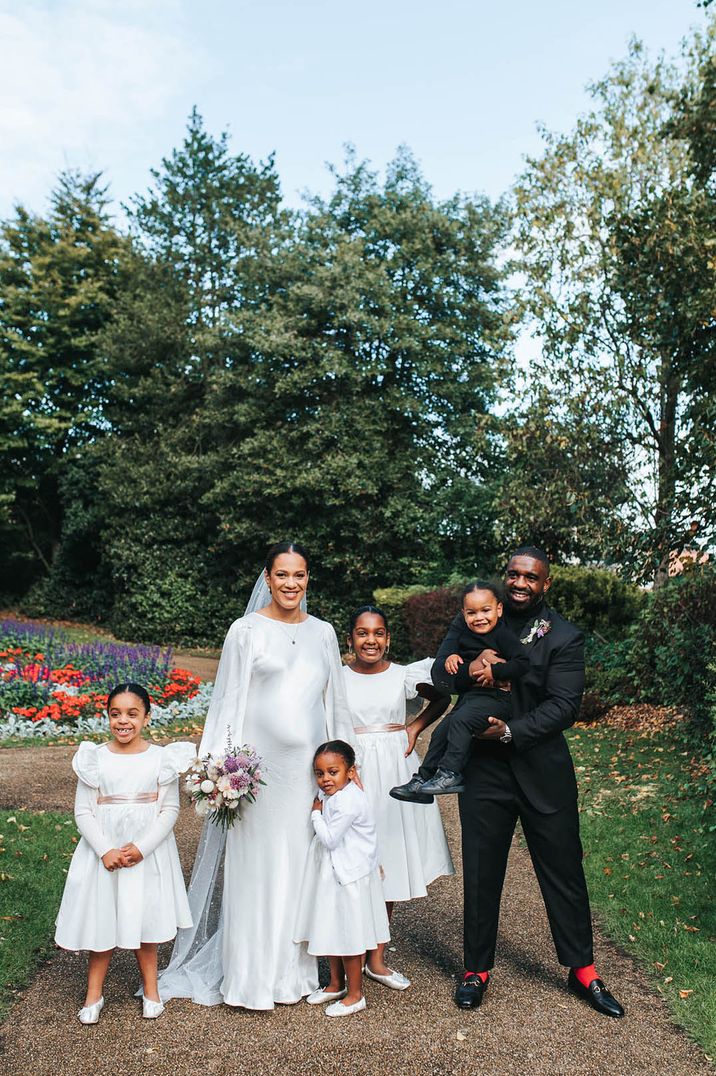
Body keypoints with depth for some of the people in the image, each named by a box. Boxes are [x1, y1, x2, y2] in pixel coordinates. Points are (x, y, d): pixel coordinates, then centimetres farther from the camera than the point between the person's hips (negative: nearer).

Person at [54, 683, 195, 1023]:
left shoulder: (161, 758, -6)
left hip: (148, 851, 0)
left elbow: (170, 809, -6)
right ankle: (94, 994, 29)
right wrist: (105, 851, -16)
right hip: (103, 850, 1)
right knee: (101, 921, 8)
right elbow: (83, 811, -4)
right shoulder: (94, 759, -5)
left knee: (145, 921, 11)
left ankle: (150, 989, 32)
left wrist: (142, 848, -16)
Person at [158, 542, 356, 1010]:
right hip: (259, 761, -3)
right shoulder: (247, 630, -2)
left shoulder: (323, 632, 8)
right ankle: (252, 975, 19)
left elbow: (337, 703, 13)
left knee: (303, 863, 11)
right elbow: (228, 701, -2)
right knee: (256, 864, 4)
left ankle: (296, 969, 27)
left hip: (311, 764, 4)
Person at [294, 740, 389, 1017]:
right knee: (330, 932, 20)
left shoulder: (348, 801, -26)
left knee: (348, 936, 4)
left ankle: (354, 994, 20)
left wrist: (316, 813, -12)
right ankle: (336, 984, 38)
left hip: (349, 877, -9)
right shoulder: (328, 795, 4)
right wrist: (318, 814, 0)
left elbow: (330, 839, -22)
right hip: (330, 874, 9)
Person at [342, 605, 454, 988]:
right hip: (352, 772, -1)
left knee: (389, 863, 8)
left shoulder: (404, 676, 0)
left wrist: (414, 728, 1)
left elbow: (441, 700, 14)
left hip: (395, 772, 2)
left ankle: (376, 958, 22)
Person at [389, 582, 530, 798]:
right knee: (441, 732, 4)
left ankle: (451, 774, -22)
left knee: (460, 721, -29)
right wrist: (452, 657, 6)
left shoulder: (502, 635, -11)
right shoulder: (465, 634, 12)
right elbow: (461, 652, 28)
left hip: (496, 697, -8)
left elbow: (523, 663, -19)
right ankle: (422, 781, 13)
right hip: (470, 695, 8)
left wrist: (495, 670, -26)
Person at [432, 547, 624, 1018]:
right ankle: (477, 968, 30)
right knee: (481, 872, 12)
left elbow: (565, 705, -13)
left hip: (543, 770, -1)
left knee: (563, 869, 12)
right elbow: (439, 673, -2)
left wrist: (511, 732, -23)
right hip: (483, 768, 2)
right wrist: (468, 669, -24)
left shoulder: (564, 637, -6)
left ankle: (582, 969, 32)